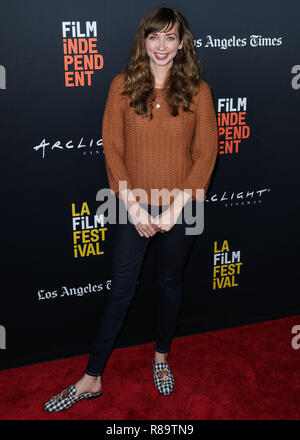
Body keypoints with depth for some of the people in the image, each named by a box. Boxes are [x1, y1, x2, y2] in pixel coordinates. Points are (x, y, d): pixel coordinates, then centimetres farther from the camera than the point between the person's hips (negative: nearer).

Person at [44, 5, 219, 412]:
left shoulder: (197, 91, -4)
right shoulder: (123, 85, -3)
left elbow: (205, 154, -5)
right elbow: (112, 147, -4)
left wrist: (175, 209, -11)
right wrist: (133, 205, -11)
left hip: (180, 208, 0)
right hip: (135, 207, 0)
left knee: (171, 284, 16)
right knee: (121, 291, 7)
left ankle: (161, 356, 41)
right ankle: (92, 378, 22)